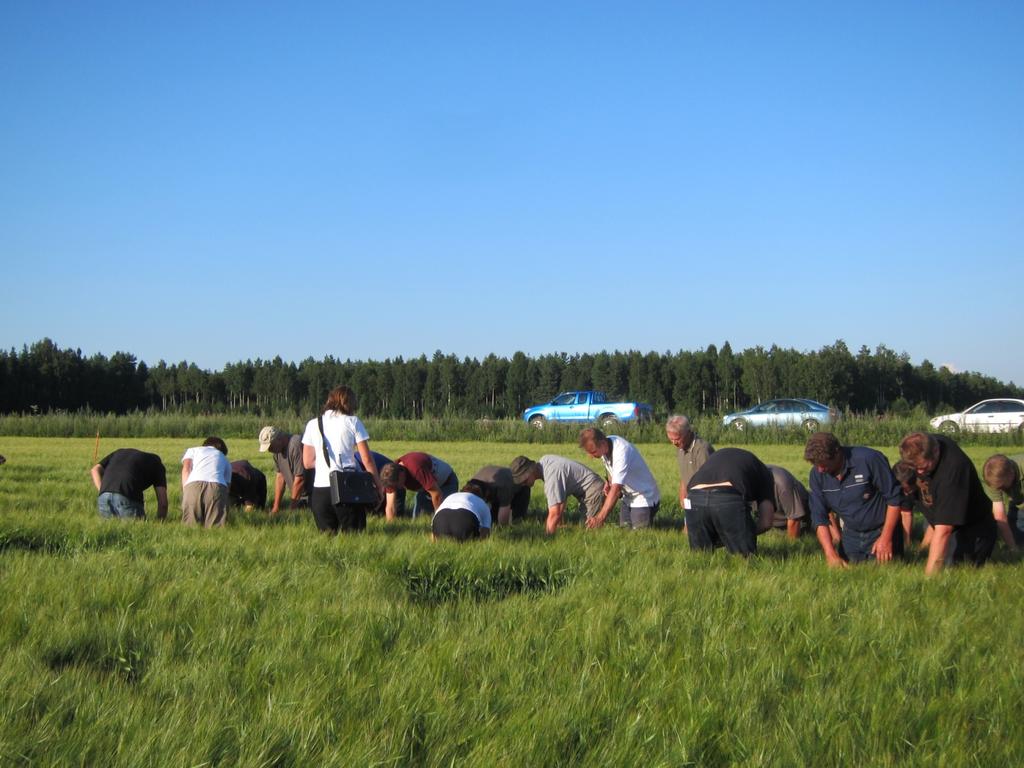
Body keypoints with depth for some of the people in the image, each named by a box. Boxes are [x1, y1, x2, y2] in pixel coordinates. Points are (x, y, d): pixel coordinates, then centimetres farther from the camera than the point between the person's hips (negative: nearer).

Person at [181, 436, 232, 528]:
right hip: (217, 486, 0)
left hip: (193, 485, 0)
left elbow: (186, 469, 15)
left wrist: (185, 494, 8)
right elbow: (227, 484, 32)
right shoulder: (224, 459, 37)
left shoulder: (192, 450, 34)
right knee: (216, 528, -4)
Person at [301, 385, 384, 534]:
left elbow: (307, 463, 13)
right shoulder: (352, 422, 1)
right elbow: (367, 460, -2)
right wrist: (378, 485, 7)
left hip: (320, 489, 3)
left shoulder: (313, 424, 10)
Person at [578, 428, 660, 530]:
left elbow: (616, 489, -40)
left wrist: (600, 518, -47)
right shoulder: (605, 446, -7)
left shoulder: (621, 452, -33)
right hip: (628, 498, 8)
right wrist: (609, 481, -5)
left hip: (644, 498, -8)